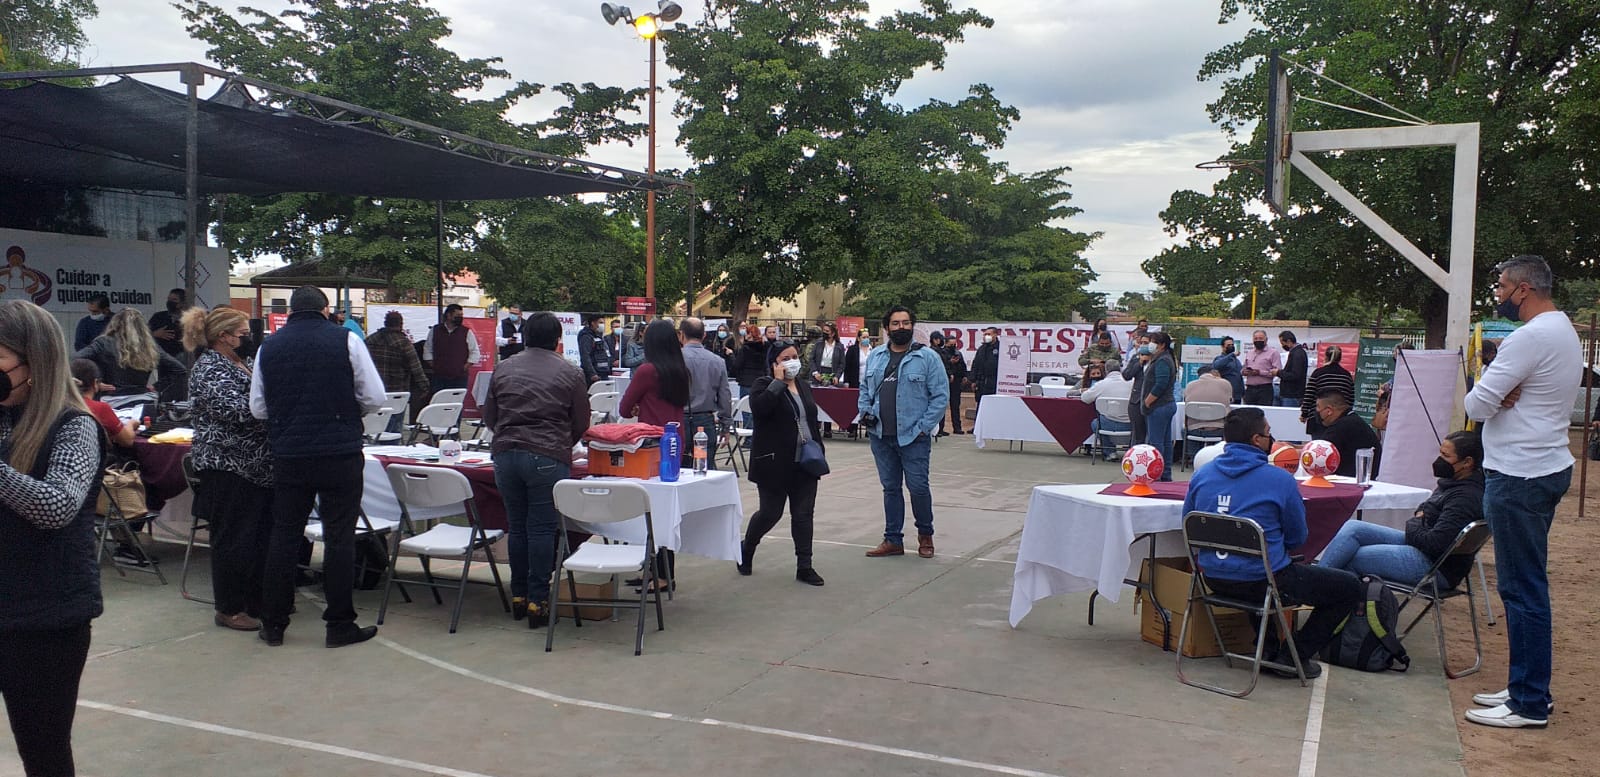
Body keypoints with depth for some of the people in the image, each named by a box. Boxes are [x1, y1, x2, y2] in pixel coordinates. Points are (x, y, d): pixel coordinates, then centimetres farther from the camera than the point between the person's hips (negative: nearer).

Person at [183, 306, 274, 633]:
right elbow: (235, 410, -25)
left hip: (258, 467, 9)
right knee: (234, 539, -1)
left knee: (262, 534, 13)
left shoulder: (242, 364, 16)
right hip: (229, 467, -9)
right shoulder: (210, 368, -12)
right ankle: (229, 609, 9)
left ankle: (257, 601, 23)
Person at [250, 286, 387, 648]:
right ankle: (339, 625, 7)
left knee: (284, 534, 12)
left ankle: (273, 623, 20)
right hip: (340, 452, -3)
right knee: (339, 536, 3)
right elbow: (375, 397, -4)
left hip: (289, 454, 3)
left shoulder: (269, 347, 6)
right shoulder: (345, 340, -4)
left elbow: (257, 408, 9)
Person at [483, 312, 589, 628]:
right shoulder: (570, 374, 3)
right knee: (542, 529, 1)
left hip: (505, 454, 4)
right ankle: (537, 601, 4)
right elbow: (581, 423, 7)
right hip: (548, 457, -3)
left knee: (517, 527, 13)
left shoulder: (503, 369, 12)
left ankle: (518, 595, 22)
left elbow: (488, 417, 16)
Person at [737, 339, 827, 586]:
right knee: (770, 512, 3)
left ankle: (804, 567, 10)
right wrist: (778, 381, -21)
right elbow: (758, 408, -28)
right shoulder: (765, 385, -6)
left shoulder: (804, 384, 13)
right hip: (775, 463, -6)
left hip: (805, 462, 6)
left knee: (803, 514, 5)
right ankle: (746, 549, 29)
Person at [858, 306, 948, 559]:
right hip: (881, 435, 5)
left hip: (913, 436, -4)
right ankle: (893, 540, 21)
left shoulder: (927, 357, -5)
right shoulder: (875, 356, 11)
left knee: (918, 487, -1)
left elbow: (941, 396, -6)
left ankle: (925, 535, 22)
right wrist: (865, 412, 3)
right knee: (890, 488, 11)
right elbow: (864, 389, 20)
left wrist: (924, 427, -11)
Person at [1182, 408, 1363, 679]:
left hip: (1213, 579, 6)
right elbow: (1297, 538, -1)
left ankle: (1267, 648, 33)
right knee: (1350, 587, 11)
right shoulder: (1280, 480, -11)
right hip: (1263, 581, -6)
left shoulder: (1201, 474, 2)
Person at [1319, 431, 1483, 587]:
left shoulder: (1466, 497, -22)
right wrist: (1420, 516, 0)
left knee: (1351, 558, -12)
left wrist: (1413, 524, -5)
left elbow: (1433, 543, -25)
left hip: (1436, 568, -10)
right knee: (1352, 528, -3)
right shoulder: (1454, 482, 9)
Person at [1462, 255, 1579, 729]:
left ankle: (1530, 704, 2)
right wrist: (1504, 393, -7)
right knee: (1526, 586, 16)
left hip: (1519, 477, -11)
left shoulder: (1530, 338, -19)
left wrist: (1494, 395, 1)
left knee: (1522, 589, -5)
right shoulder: (1563, 331, 15)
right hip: (1548, 467, 11)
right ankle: (1525, 687, 24)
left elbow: (1475, 406, -19)